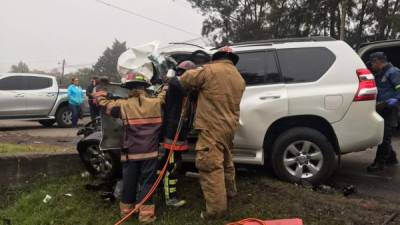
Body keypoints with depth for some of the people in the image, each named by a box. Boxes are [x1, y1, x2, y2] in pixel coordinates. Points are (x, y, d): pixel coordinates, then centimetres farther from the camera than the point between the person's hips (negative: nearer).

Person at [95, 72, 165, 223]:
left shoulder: (123, 105, -2)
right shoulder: (156, 103, -1)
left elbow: (104, 103, 10)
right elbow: (164, 95, 19)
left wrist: (100, 94, 28)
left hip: (130, 152, 1)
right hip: (150, 152, 0)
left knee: (129, 181, 15)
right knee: (147, 182, 6)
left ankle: (126, 208, 30)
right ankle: (146, 212, 7)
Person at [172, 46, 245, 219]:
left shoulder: (211, 70, -7)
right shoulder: (239, 78, 15)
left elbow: (185, 80, -1)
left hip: (212, 127, -8)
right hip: (229, 126, 8)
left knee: (211, 167, -7)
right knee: (226, 162, 25)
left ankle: (216, 208, -7)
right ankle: (229, 191, 43)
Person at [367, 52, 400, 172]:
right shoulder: (379, 74, 17)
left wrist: (387, 103, -24)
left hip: (389, 110, -9)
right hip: (381, 109, 9)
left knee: (384, 137, -7)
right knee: (383, 135, 14)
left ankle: (379, 163, -4)